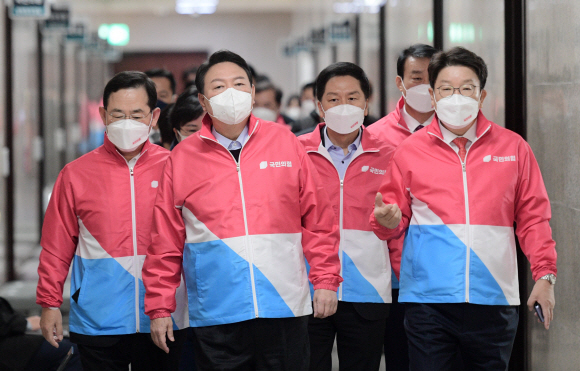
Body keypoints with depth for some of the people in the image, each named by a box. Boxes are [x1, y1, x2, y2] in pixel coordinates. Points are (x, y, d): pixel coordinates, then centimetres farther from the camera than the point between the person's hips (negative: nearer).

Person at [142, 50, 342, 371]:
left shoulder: (285, 144, 5)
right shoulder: (181, 159, 4)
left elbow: (318, 219, 6)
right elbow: (165, 243, 4)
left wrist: (325, 280, 1)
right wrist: (160, 307, 2)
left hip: (285, 307, 0)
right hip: (215, 316, 0)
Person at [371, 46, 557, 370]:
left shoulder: (513, 147, 7)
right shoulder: (410, 151, 5)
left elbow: (532, 217, 9)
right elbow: (398, 217, 10)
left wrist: (545, 274, 2)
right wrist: (388, 219, -13)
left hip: (493, 298, 1)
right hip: (428, 298, -1)